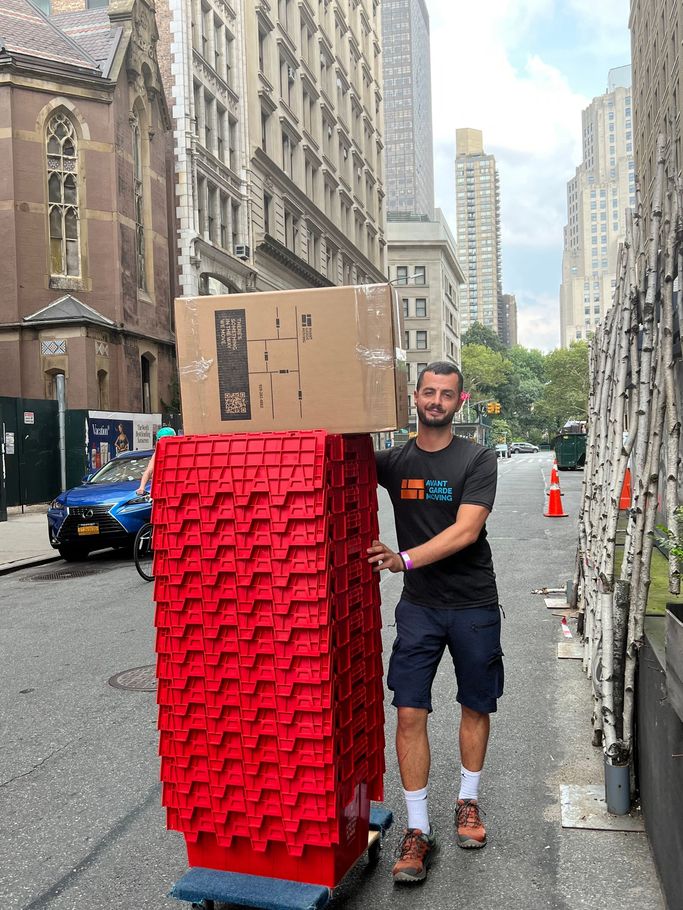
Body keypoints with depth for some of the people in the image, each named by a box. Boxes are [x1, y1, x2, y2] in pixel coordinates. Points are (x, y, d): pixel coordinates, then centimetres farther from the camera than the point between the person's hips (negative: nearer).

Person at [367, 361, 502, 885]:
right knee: (410, 713, -5)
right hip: (418, 605, 1)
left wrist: (405, 559, -29)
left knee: (476, 705, 14)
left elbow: (466, 530, -18)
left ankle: (468, 801, 36)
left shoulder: (478, 460, -7)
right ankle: (418, 830, 8)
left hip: (473, 605, -1)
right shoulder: (392, 461, 1)